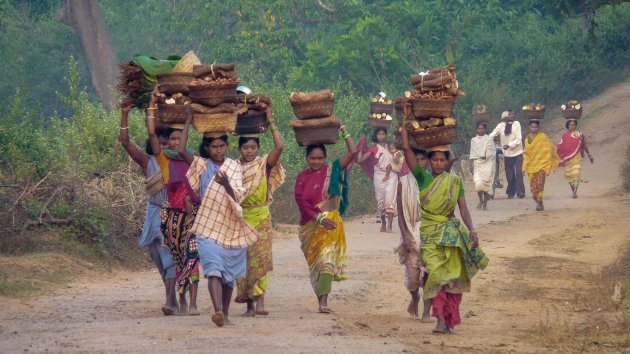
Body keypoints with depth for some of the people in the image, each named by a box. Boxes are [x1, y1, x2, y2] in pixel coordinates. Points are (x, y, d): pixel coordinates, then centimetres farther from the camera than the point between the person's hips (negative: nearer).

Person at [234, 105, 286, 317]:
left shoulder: (264, 165, 1)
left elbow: (279, 146, -13)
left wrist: (270, 122, -11)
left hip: (261, 217, -2)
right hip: (239, 218, 2)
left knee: (260, 257, -14)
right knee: (242, 260, 0)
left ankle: (259, 301, -22)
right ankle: (249, 304, 4)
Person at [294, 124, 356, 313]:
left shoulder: (331, 171, 4)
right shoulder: (302, 177, 6)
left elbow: (352, 152, -1)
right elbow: (301, 202, -5)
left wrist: (343, 130, 1)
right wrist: (319, 218, -17)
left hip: (330, 222, -2)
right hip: (310, 224, 2)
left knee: (326, 257, -16)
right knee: (314, 261, 8)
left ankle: (323, 301, -24)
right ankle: (321, 300, 17)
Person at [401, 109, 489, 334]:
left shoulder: (455, 182, 4)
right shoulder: (423, 178, 3)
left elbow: (463, 208, -1)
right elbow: (407, 149, -2)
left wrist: (471, 231, -14)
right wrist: (405, 121, -2)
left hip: (451, 232, 1)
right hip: (430, 233, -1)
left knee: (453, 276, 0)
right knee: (436, 273, -12)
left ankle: (450, 320, 2)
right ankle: (440, 318, -17)